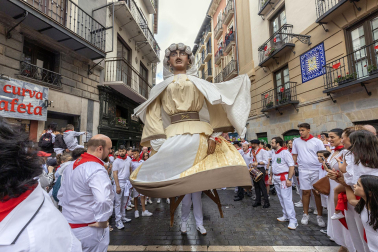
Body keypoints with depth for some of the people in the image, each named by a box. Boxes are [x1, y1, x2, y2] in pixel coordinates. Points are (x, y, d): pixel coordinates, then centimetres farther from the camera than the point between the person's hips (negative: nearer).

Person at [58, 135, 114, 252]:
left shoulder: (71, 166, 5)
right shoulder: (96, 170, -26)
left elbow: (61, 194, 16)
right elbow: (104, 201, -39)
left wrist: (68, 211, 19)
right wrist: (102, 222, -23)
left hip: (68, 224, 8)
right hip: (89, 229, -8)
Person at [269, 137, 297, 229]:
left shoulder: (285, 152, -15)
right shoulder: (274, 153, 12)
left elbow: (291, 166, -19)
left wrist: (289, 179, -22)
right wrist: (271, 176, 17)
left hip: (284, 177, -9)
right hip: (276, 178, 9)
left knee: (286, 198, -8)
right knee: (281, 198, 14)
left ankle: (293, 220, 0)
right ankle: (286, 216, 27)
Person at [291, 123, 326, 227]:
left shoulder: (317, 141, -2)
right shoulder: (296, 141, 5)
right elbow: (294, 156, 10)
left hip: (316, 170, -1)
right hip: (303, 170, 1)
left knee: (318, 193, 4)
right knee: (305, 192, 7)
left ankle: (319, 216, 20)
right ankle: (305, 215, 21)